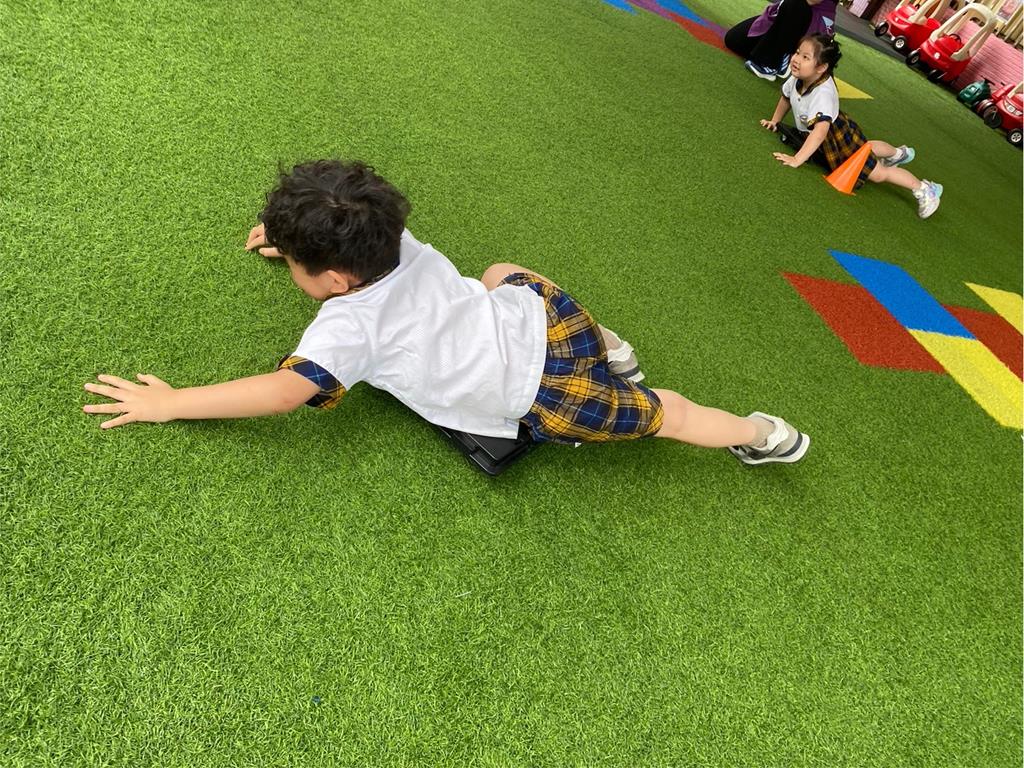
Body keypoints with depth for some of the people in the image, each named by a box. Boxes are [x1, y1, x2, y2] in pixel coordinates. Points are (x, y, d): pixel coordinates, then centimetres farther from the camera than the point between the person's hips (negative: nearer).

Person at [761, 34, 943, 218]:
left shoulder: (824, 93, -42)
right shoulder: (797, 78, -20)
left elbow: (820, 131, -53)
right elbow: (786, 97, 5)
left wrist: (797, 160, -58)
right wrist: (775, 121, 9)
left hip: (839, 136, -8)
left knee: (877, 173, 1)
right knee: (866, 149, 36)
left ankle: (924, 188, 20)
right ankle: (899, 153, 63)